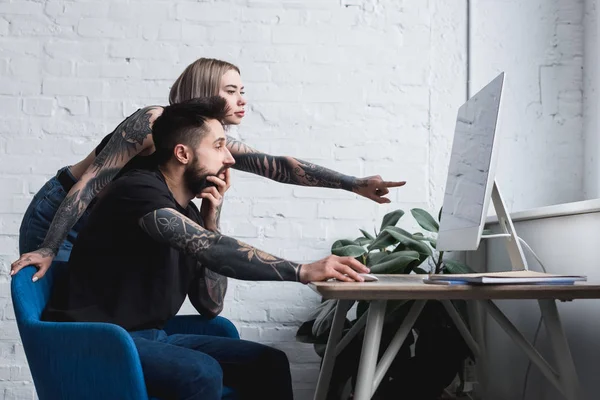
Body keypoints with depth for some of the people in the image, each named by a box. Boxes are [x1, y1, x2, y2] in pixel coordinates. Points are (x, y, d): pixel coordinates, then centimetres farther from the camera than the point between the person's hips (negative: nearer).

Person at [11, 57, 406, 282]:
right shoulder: (154, 122, -24)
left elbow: (279, 166, -10)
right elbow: (92, 180, -25)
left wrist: (355, 184, -18)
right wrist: (48, 249, -30)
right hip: (59, 221, -7)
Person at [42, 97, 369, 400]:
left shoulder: (189, 213, 10)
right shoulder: (140, 190, -17)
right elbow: (212, 249, -32)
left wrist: (211, 219, -1)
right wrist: (303, 271, -36)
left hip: (150, 335, 8)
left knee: (268, 363, -3)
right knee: (201, 373, -33)